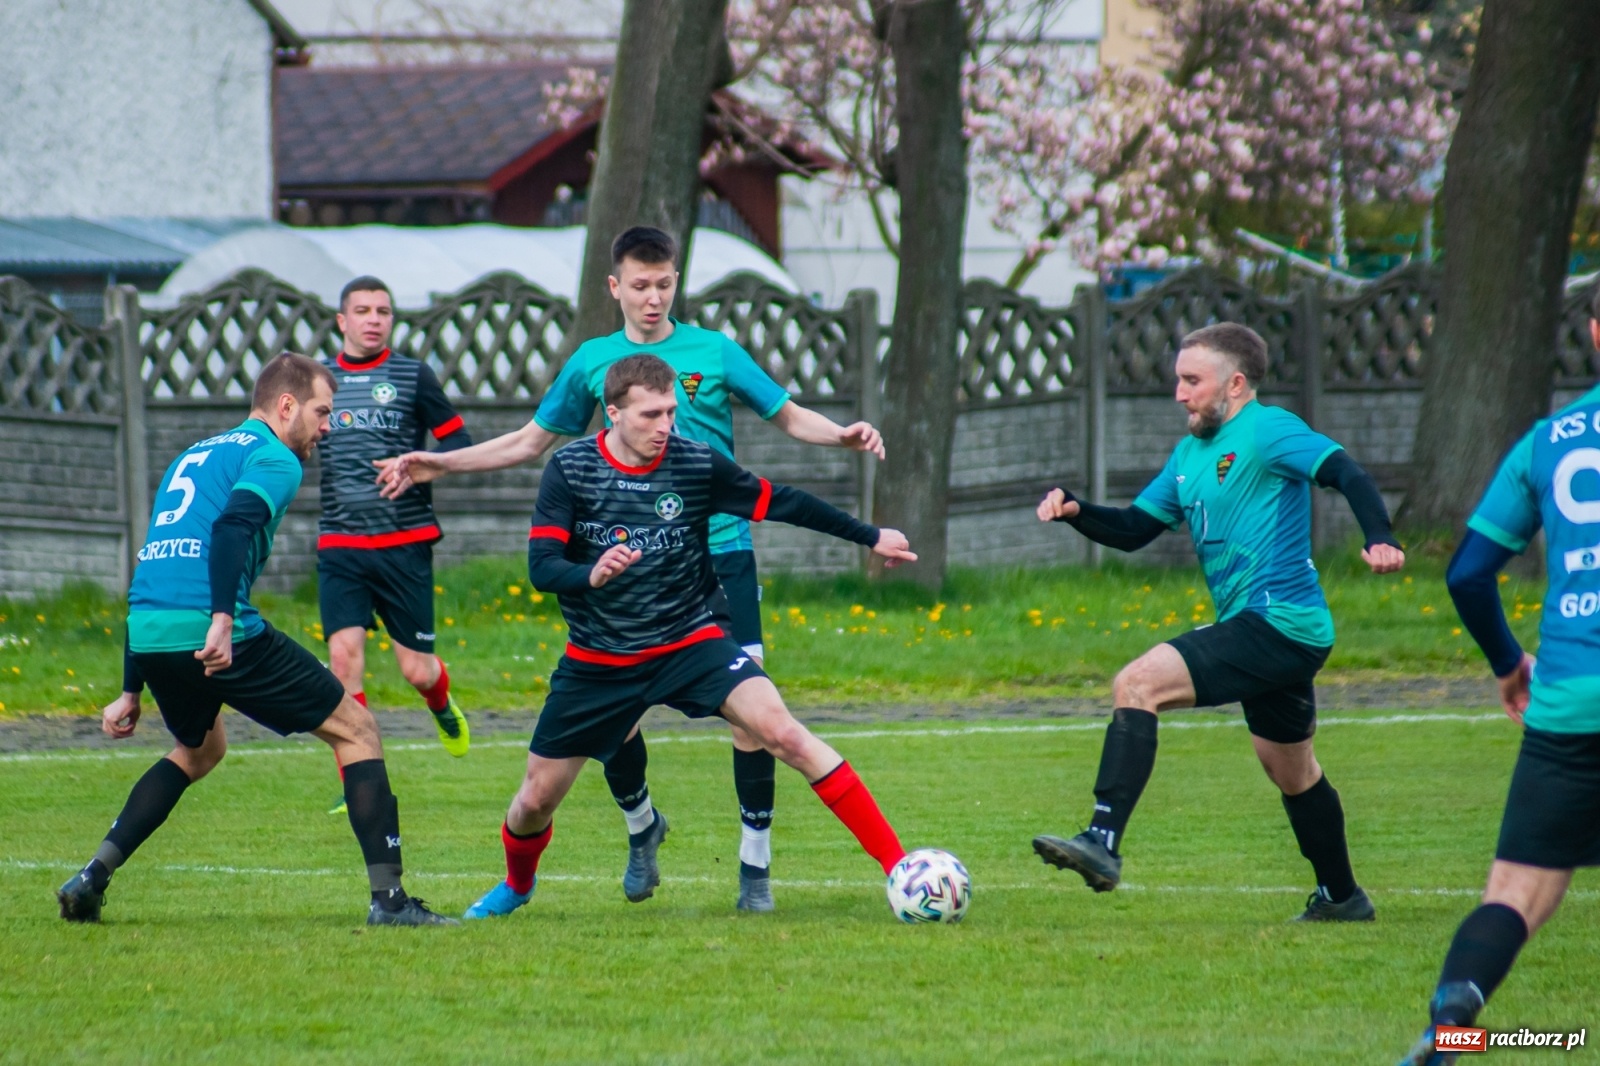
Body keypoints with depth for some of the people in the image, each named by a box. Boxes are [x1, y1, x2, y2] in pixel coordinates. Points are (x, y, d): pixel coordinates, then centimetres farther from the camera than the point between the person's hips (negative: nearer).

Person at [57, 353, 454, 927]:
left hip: (148, 636, 8)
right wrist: (223, 618, -29)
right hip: (217, 635, -8)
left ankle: (92, 877, 21)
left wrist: (132, 691, 33)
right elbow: (231, 527, -19)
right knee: (356, 729, 5)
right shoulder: (273, 458, 3)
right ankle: (388, 897, -3)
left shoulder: (194, 455, 28)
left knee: (199, 749, 34)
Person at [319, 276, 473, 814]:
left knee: (416, 669, 0)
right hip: (340, 547, 2)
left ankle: (442, 704, 38)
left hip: (405, 542, -2)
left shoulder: (413, 376, 2)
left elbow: (459, 443, 3)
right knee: (344, 654, -14)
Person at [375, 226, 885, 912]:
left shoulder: (713, 352, 2)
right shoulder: (593, 362, 8)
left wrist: (843, 436, -14)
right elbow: (531, 441, 19)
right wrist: (439, 464, 15)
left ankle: (756, 863, 1)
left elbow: (789, 417, 6)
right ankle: (641, 825, 26)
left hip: (720, 554, -2)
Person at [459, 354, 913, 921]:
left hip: (692, 641, -1)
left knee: (783, 731, -23)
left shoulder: (698, 463, -8)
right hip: (599, 660, 1)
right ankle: (516, 885, 43)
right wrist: (591, 575, -40)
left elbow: (780, 503, 5)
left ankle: (896, 864, -22)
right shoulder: (570, 470, -11)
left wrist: (871, 537, 12)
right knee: (536, 799, 7)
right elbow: (541, 567, -17)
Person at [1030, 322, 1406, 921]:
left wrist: (1379, 542, -37)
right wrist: (1074, 512, 2)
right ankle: (1341, 897, 41)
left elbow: (1348, 475, -21)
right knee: (1290, 770, 25)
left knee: (1137, 685, -21)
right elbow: (1133, 529, 20)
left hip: (1277, 623, -11)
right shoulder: (1190, 453, 18)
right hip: (1269, 634, 11)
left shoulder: (1266, 431, -9)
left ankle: (1103, 842, -29)